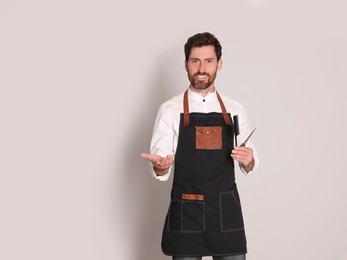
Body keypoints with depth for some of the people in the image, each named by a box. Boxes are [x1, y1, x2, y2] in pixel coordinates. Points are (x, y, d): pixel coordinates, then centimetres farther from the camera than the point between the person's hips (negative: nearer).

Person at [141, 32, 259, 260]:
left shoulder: (235, 111, 6)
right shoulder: (170, 110, -2)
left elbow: (249, 166, 11)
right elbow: (160, 170, -5)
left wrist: (249, 161, -11)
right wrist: (160, 166, -28)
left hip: (227, 212, 2)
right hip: (185, 213, -2)